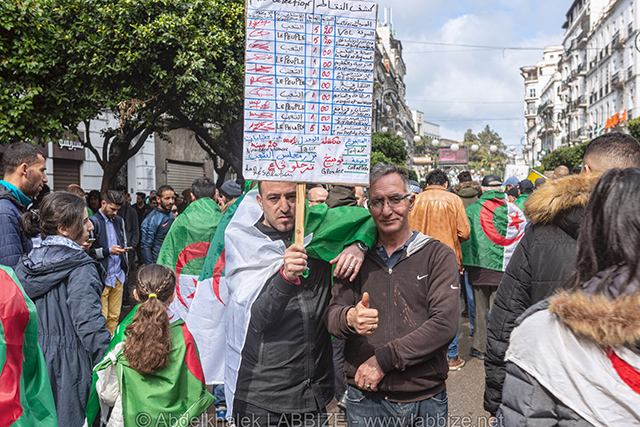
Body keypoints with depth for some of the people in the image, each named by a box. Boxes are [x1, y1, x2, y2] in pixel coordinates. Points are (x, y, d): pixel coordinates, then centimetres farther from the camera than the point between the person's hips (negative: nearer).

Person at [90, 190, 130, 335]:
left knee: (114, 316, 12)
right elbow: (87, 250, -12)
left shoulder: (119, 221, 15)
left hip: (118, 275, 6)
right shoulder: (93, 222, -7)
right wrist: (108, 251, -17)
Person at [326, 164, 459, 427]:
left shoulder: (438, 255, -3)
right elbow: (332, 314, -2)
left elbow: (444, 324, -13)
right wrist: (349, 318, -25)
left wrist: (384, 360, -17)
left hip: (425, 399, -1)